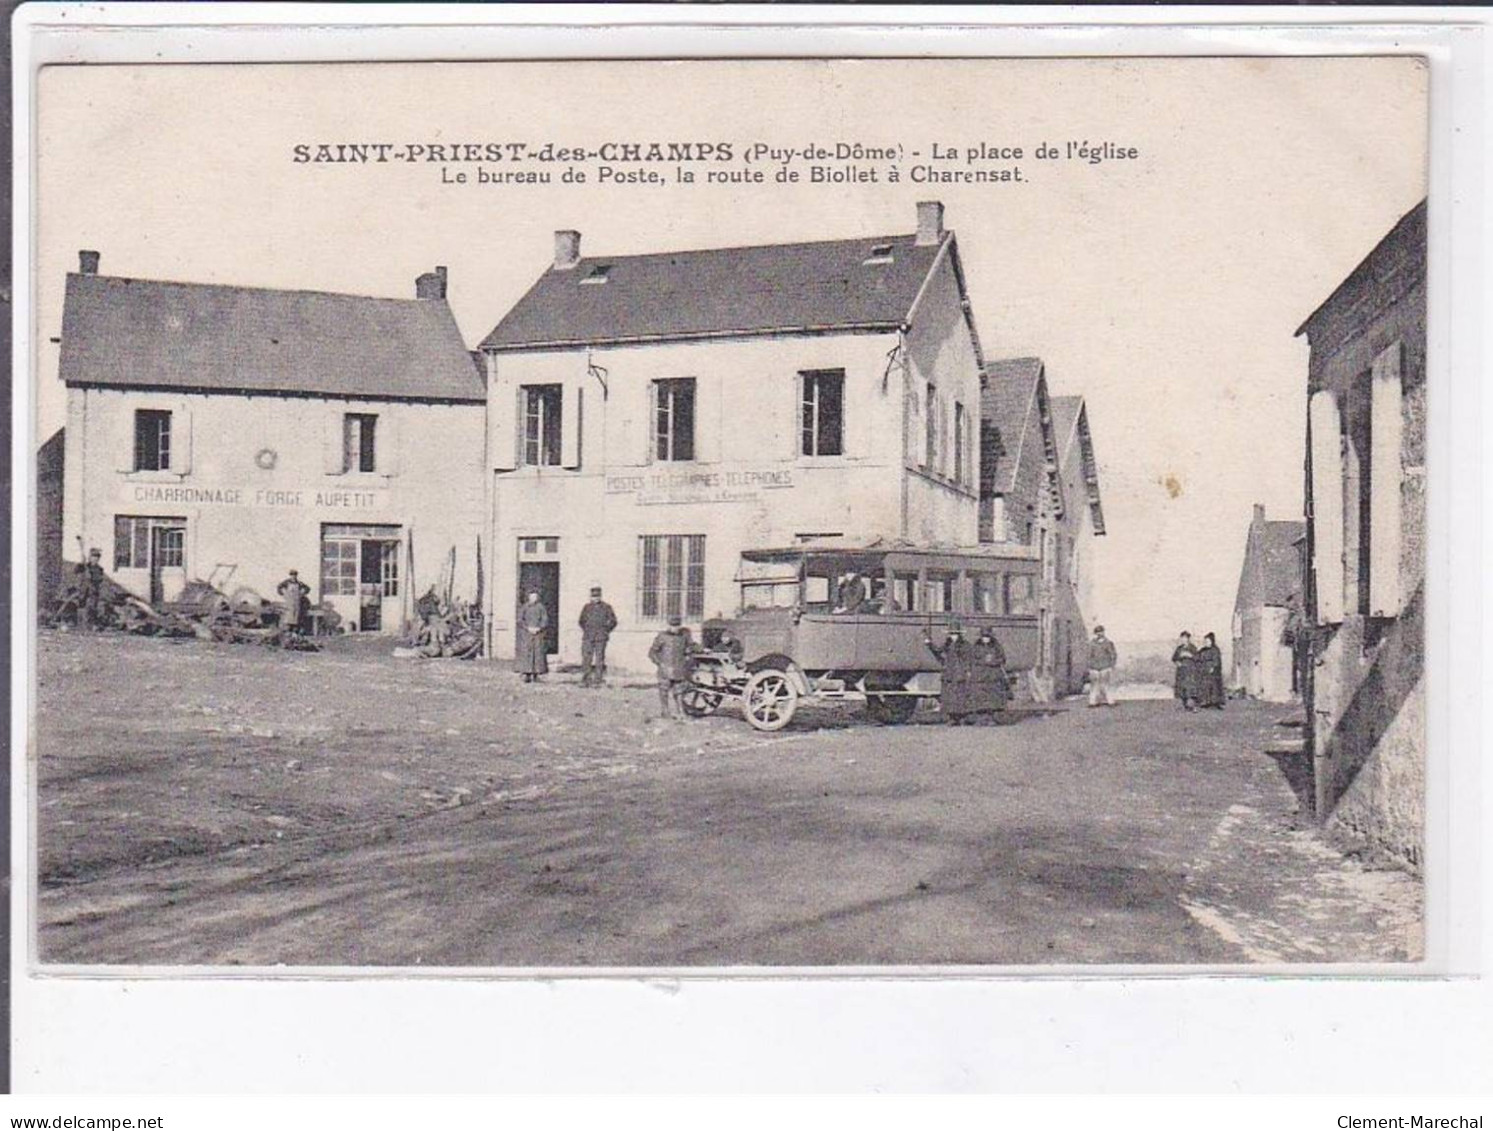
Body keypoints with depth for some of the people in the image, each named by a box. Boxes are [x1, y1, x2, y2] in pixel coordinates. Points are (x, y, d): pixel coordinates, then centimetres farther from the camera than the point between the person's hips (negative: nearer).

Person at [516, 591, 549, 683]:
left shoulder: (541, 608, 8)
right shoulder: (523, 607, 5)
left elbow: (546, 621, 3)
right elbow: (520, 620, -2)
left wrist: (539, 628, -12)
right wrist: (528, 628, -14)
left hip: (538, 634, 1)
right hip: (526, 635, -1)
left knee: (538, 653, -4)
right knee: (526, 654, -7)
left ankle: (535, 676, 0)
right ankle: (527, 675, -7)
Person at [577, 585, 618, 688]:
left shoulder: (606, 607, 5)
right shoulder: (587, 607, 12)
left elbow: (613, 621, 8)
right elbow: (582, 621, 21)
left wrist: (605, 631, 2)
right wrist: (585, 630, 10)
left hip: (600, 638, -2)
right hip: (588, 638, 2)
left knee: (599, 659, -2)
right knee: (586, 659, -3)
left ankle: (598, 681, 1)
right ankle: (585, 681, 2)